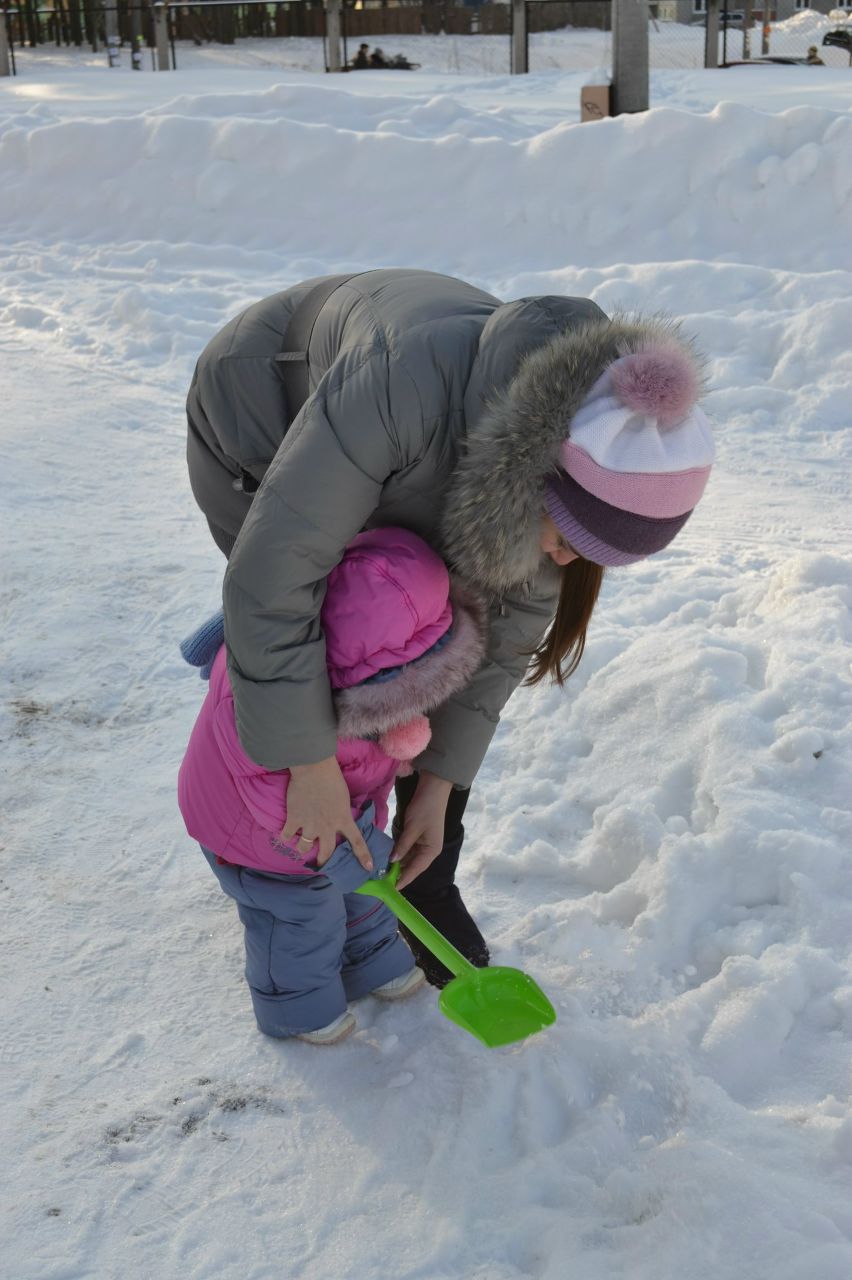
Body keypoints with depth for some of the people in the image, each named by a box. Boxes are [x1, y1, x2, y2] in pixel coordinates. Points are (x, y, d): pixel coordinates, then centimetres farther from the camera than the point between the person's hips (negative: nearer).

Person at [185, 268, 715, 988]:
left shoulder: (574, 459, -27)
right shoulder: (405, 387, -47)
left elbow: (510, 627, -14)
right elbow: (269, 576, -43)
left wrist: (440, 782, -13)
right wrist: (312, 766, -36)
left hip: (387, 466, 5)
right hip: (255, 438, -4)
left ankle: (426, 890, 21)